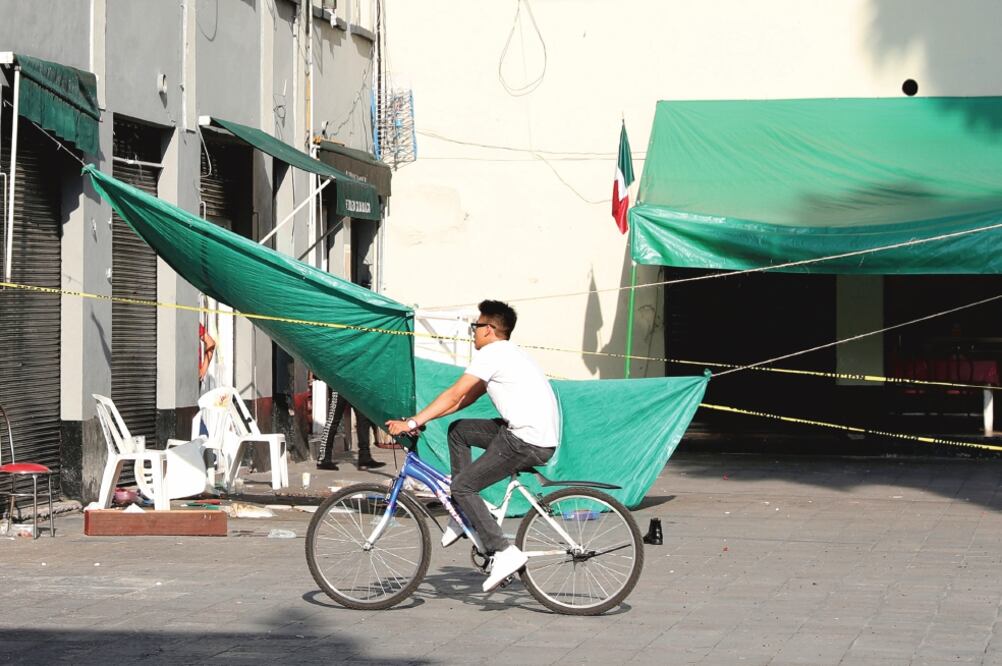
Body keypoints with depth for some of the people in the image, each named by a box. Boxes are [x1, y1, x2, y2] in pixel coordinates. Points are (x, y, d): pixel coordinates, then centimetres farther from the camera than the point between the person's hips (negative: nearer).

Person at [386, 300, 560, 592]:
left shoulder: (491, 353, -8)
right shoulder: (508, 354, 23)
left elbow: (454, 396, -12)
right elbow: (465, 399, 22)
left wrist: (413, 422, -11)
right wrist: (421, 418, 16)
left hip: (528, 442, -10)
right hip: (538, 434, 10)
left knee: (461, 485, -5)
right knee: (458, 430, 19)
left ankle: (504, 552, -9)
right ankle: (463, 515, 17)